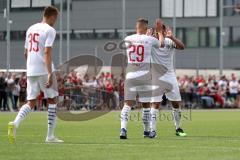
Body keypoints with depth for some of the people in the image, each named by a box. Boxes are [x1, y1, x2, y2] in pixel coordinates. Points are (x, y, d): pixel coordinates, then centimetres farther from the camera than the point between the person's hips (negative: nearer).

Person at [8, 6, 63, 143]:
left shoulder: (31, 29, 15)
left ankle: (15, 124, -20)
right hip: (44, 70, -6)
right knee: (52, 100, 9)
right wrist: (50, 74, -20)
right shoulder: (50, 30, -7)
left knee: (31, 102, 8)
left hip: (31, 70, 6)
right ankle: (50, 136, 7)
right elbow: (47, 52, -17)